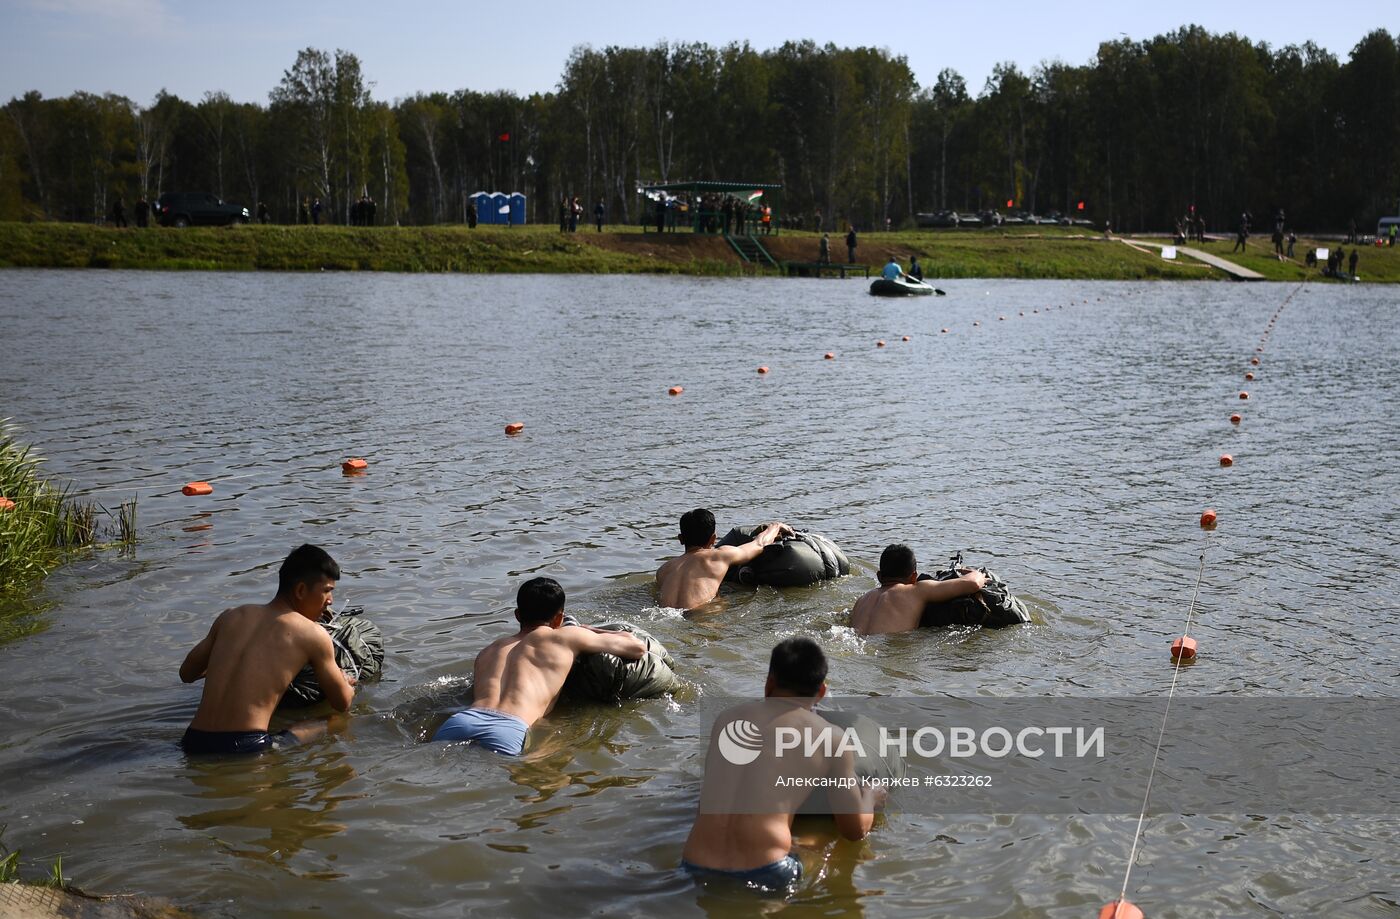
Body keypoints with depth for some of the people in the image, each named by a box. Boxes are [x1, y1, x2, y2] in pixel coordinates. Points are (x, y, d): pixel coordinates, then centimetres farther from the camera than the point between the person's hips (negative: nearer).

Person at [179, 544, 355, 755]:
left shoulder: (231, 616, 14)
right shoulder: (313, 634, 0)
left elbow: (186, 673, 25)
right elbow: (343, 704, 12)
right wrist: (346, 683, 36)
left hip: (194, 744, 5)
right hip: (247, 747, -5)